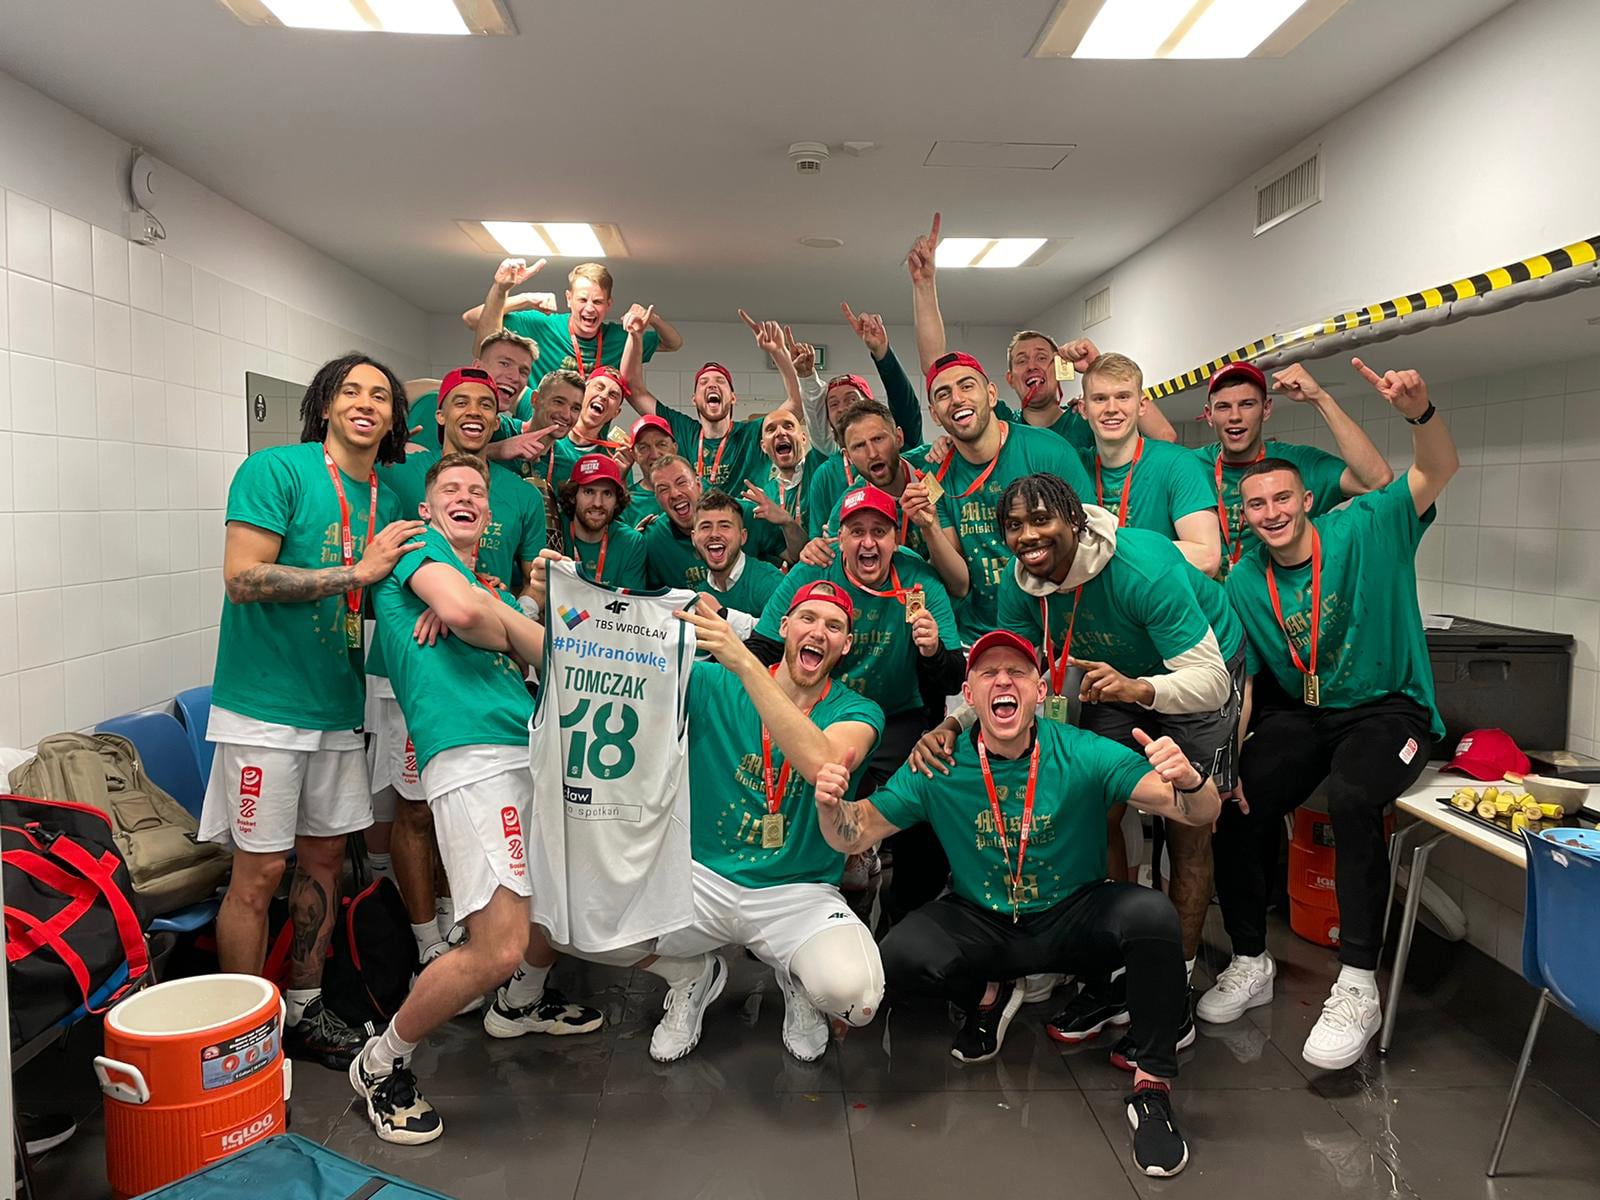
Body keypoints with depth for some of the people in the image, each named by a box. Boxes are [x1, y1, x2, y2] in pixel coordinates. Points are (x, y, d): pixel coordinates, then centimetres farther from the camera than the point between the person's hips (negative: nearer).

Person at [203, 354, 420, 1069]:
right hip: (265, 706, -7)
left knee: (323, 860, 13)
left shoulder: (386, 499, 11)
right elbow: (243, 579, -19)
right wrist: (359, 572, -20)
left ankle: (304, 1013, 27)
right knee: (259, 872, -1)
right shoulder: (275, 470, -10)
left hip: (337, 708, 7)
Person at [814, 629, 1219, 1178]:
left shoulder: (1083, 755, -16)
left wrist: (1188, 779, -45)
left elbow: (1200, 815, -20)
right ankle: (986, 999, 10)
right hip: (980, 923, 1)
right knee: (898, 960, -25)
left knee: (1152, 915, -29)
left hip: (1074, 918, -1)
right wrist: (830, 804, -32)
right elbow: (853, 835, -8)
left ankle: (1153, 1085, -9)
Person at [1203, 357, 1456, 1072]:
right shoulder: (1244, 582, 1)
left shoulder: (1362, 532, -7)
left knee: (1352, 797, -34)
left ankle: (1358, 986, -22)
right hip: (1300, 714, 4)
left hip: (1388, 709, -4)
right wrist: (1226, 759, -11)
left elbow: (1438, 471, -19)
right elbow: (1239, 678, 2)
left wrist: (1419, 412, -41)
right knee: (1236, 805, -19)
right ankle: (1251, 963, 3)